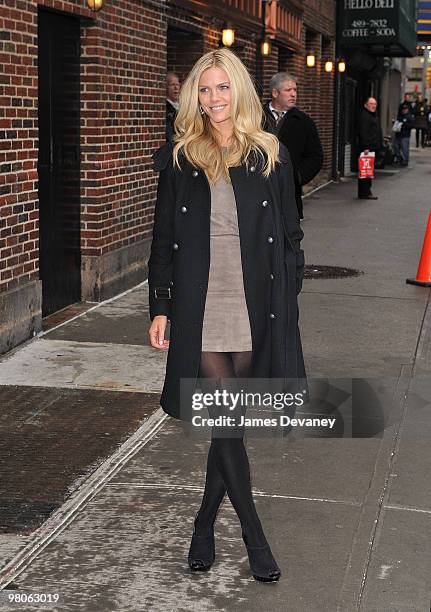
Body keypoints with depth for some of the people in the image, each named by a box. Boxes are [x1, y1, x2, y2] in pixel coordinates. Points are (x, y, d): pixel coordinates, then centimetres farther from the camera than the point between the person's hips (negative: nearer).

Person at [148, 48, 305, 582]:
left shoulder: (270, 157, 4)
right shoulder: (179, 160, 4)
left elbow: (289, 236, 7)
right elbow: (164, 238, 8)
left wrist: (286, 300, 1)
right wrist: (160, 307, 4)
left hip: (256, 308, 1)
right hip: (200, 309, 0)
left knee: (230, 421, 8)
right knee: (226, 422, -3)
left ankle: (205, 522, 27)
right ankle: (254, 536, 8)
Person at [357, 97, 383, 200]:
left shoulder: (374, 116, 21)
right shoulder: (364, 116, -13)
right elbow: (363, 133, -20)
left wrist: (380, 146, 22)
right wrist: (365, 147, -24)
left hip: (373, 148, 10)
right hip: (367, 148, -10)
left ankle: (366, 191, 19)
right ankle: (364, 193, -8)